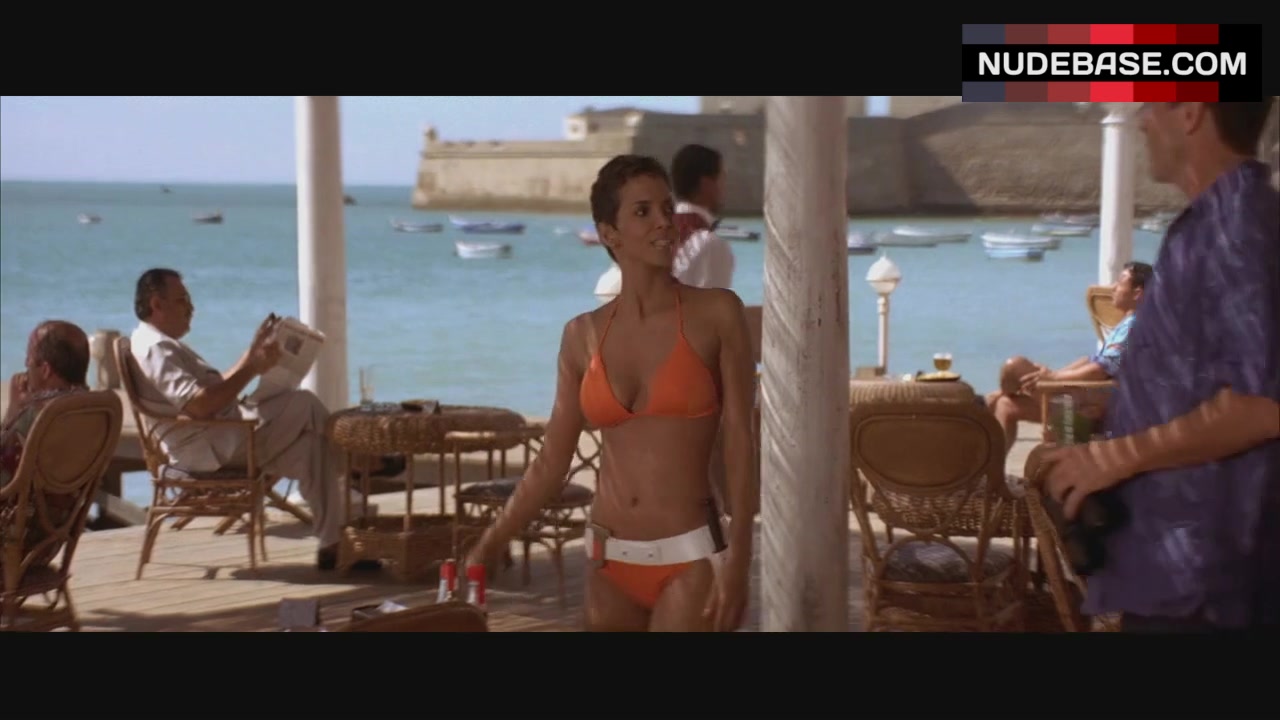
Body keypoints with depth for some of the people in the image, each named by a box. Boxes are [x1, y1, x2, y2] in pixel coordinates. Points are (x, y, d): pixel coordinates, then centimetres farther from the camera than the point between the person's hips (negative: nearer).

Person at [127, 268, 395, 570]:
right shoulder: (155, 348, -14)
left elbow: (216, 389, 22)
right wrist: (252, 367, -22)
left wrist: (253, 355, 11)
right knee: (303, 403, -14)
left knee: (310, 444, 0)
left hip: (222, 441, 11)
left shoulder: (162, 344, 23)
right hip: (207, 449, -11)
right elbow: (199, 405, -26)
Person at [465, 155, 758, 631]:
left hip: (689, 558, -4)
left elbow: (741, 447, -7)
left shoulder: (716, 314, -4)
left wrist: (737, 562, -14)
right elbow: (551, 464, 10)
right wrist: (485, 550, 5)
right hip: (609, 558, 4)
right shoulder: (583, 335, 6)